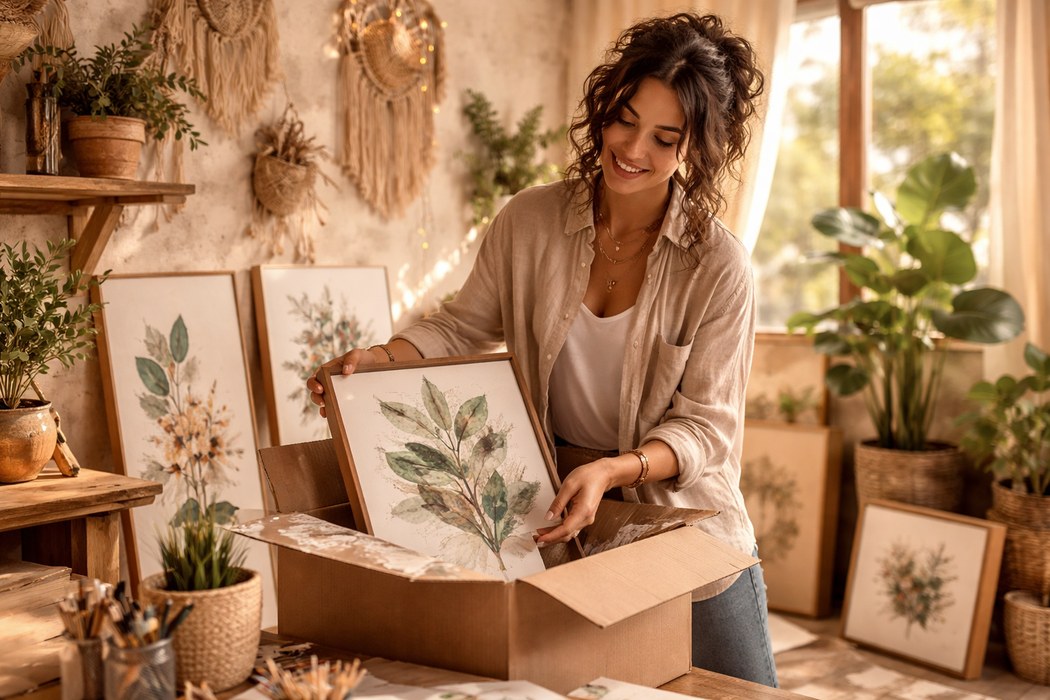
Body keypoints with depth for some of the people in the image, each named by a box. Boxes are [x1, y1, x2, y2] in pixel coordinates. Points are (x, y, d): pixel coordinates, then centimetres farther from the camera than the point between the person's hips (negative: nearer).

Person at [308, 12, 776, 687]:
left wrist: (610, 471, -29)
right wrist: (381, 358, -14)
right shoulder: (530, 221, -8)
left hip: (682, 524, -1)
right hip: (550, 510, 2)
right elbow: (463, 327, 4)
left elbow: (704, 423, -14)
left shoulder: (720, 267, -16)